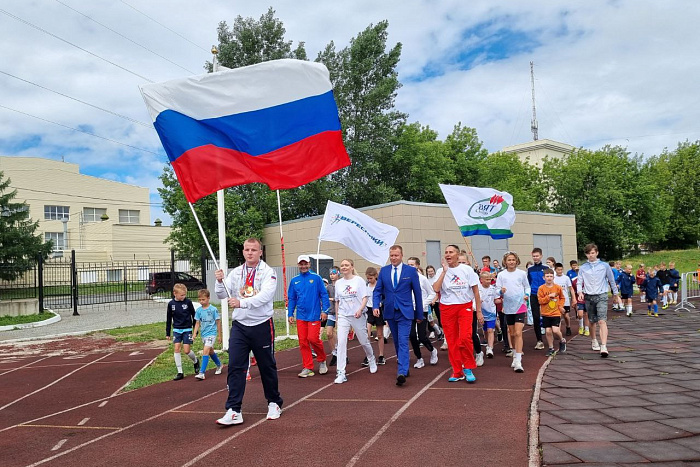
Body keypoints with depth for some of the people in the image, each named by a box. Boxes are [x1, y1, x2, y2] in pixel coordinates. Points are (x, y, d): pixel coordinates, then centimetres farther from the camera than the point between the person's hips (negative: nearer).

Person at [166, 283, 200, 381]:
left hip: (187, 329, -2)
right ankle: (180, 372, 2)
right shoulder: (171, 304, -1)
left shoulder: (188, 302, -7)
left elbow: (194, 315, 2)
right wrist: (167, 333, 10)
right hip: (176, 330, 2)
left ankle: (195, 361, 26)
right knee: (176, 348, -6)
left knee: (186, 350, -7)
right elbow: (169, 319, 9)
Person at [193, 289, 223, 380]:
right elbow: (197, 323, 6)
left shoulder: (213, 309, -11)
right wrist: (194, 333, -9)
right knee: (210, 351, 19)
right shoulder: (199, 310, 1)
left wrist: (219, 335, 0)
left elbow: (218, 322, -4)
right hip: (203, 334, 6)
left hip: (211, 333, -6)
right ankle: (219, 365, 42)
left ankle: (201, 373, -15)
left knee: (205, 351, -17)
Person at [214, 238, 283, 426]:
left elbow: (265, 295, -21)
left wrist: (241, 302, -32)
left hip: (262, 326, -3)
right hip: (239, 325, 3)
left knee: (267, 366, 9)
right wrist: (220, 281, -16)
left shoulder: (268, 272, -6)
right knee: (235, 367, -5)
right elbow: (222, 295, 4)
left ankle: (274, 403, 29)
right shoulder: (236, 273, 9)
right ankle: (233, 411, 0)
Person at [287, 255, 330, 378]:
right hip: (300, 316, 4)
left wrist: (325, 310, -8)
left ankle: (322, 360, 17)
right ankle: (308, 368, 13)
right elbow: (291, 299, 13)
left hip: (314, 315, -4)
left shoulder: (316, 278, -2)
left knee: (313, 339, -10)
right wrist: (290, 314, 7)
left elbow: (324, 295, -2)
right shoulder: (294, 281, 8)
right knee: (303, 342, 3)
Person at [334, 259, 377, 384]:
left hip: (358, 316, -2)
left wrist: (360, 310, -23)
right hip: (343, 317, 2)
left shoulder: (359, 280, -4)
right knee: (341, 342, -12)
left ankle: (371, 360, 42)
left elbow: (365, 298, -8)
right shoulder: (338, 283, 7)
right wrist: (336, 315, 14)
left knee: (364, 341, 12)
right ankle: (341, 373, -12)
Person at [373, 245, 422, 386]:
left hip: (405, 312, -4)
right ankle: (404, 368, 28)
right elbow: (378, 290, 8)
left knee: (403, 342, -13)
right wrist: (376, 305, -10)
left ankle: (402, 373, -19)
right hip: (390, 312, 4)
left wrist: (419, 314, 4)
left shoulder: (411, 271, -1)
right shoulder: (384, 270, 6)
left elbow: (417, 293, 2)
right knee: (397, 342, 14)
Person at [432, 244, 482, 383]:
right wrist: (445, 270, -13)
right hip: (447, 309, 2)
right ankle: (457, 372, 16)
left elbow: (475, 291, 4)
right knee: (451, 341, 4)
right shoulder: (441, 271, 3)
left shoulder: (467, 269, 0)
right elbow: (436, 289, -14)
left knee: (465, 337, -17)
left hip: (465, 306, -2)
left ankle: (468, 368, 4)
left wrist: (479, 311, 1)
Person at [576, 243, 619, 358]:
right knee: (592, 321, 14)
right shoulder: (583, 268, 5)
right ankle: (594, 341, 35)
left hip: (601, 296, -2)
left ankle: (604, 347, -23)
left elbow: (611, 280, 12)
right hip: (589, 297, 3)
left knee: (602, 321, -15)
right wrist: (580, 292, -14)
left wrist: (615, 293, 19)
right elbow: (579, 282, 5)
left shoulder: (605, 265, 1)